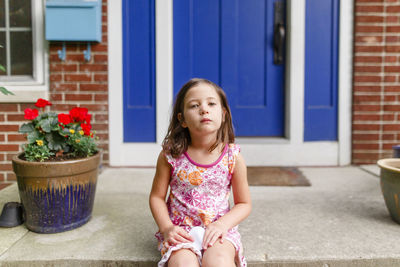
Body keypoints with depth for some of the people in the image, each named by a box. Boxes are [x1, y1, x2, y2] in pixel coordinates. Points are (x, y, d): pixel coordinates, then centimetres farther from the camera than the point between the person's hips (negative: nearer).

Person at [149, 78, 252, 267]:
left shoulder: (233, 157, -5)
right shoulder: (170, 155, -5)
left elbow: (244, 204, 4)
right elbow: (157, 196, 4)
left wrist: (222, 224, -12)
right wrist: (166, 228, -11)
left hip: (218, 229, 0)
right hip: (180, 230, 0)